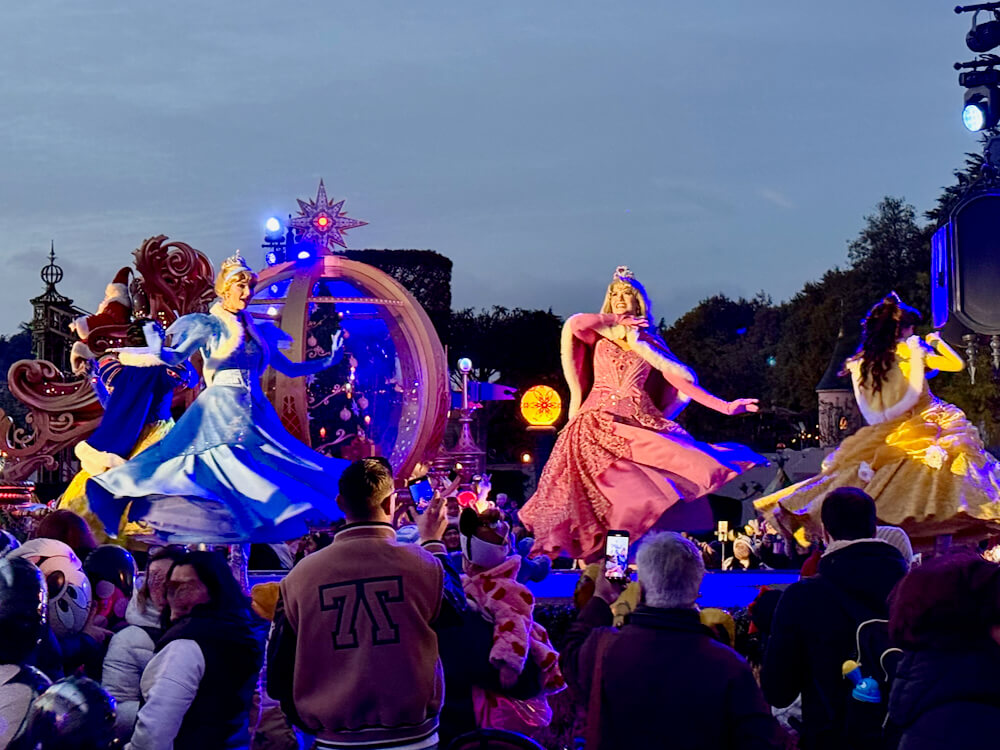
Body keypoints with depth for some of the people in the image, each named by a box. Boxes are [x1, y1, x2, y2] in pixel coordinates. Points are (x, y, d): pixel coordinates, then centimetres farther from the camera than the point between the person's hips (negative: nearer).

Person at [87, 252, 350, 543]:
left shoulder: (258, 331, 17)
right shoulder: (207, 325, 4)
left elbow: (290, 369, 23)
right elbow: (177, 356, -11)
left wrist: (329, 359, 18)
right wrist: (159, 350, -32)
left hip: (255, 415, 5)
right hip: (219, 410, -5)